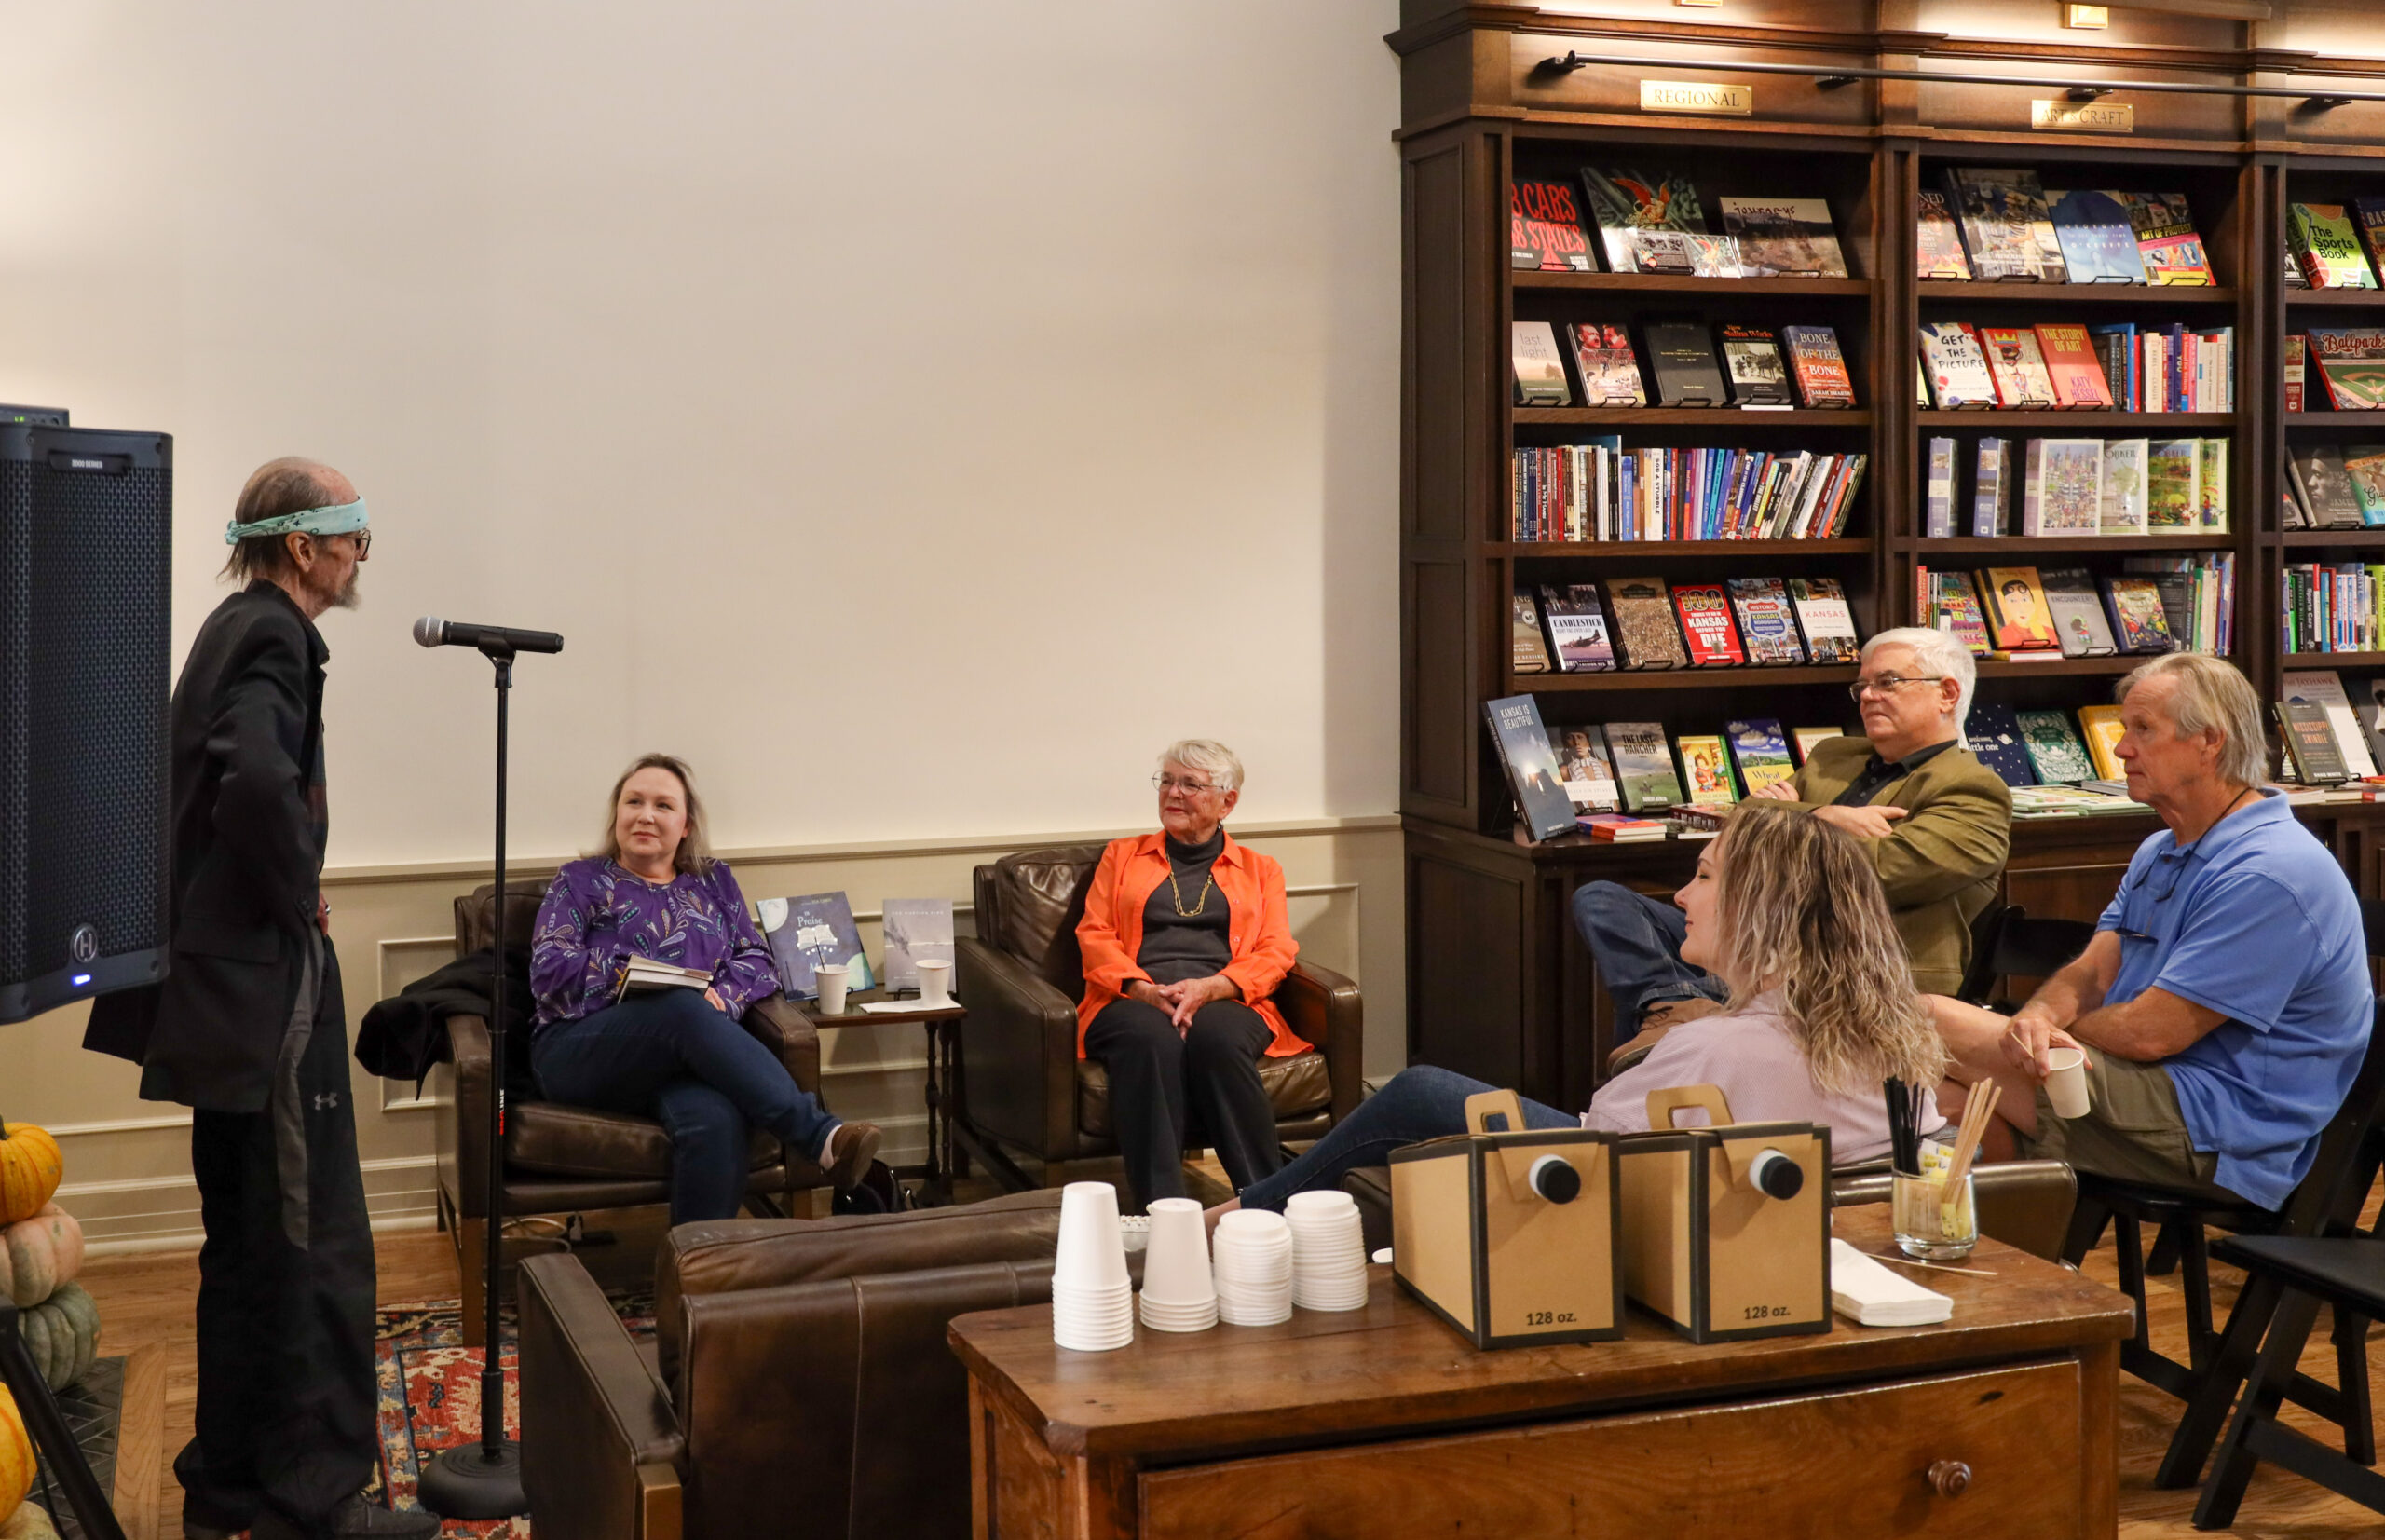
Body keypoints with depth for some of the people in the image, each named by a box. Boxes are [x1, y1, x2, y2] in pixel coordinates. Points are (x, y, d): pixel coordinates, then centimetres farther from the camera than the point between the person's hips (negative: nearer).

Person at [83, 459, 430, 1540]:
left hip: (222, 982, 10)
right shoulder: (272, 638, -15)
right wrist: (300, 892, -18)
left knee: (245, 1245, 16)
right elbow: (261, 780, -33)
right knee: (316, 1247, -4)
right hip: (268, 981, -10)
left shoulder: (236, 629, 15)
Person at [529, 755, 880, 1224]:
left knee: (715, 1120, -37)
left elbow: (757, 958, 16)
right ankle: (820, 1136, -45)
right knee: (683, 1010, -37)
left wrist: (722, 996, -8)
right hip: (584, 1052, -2)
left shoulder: (713, 881, 26)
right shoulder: (580, 882, 17)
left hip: (683, 1054, 2)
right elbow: (550, 971, 2)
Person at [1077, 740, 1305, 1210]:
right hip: (1134, 1001, 0)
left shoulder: (1260, 870, 24)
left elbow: (1275, 953, 10)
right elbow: (1094, 936, 14)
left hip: (1224, 1003, 0)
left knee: (1215, 1037, -39)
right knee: (1152, 1037, -38)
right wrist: (1141, 988, -8)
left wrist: (1208, 988, -11)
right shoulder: (1122, 856, 27)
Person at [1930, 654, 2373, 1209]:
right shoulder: (2160, 851, 16)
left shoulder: (2271, 874, -19)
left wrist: (2051, 1024, -2)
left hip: (2216, 1138, -9)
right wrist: (2035, 1018, -17)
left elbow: (2151, 1033, -21)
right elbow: (2090, 973, 7)